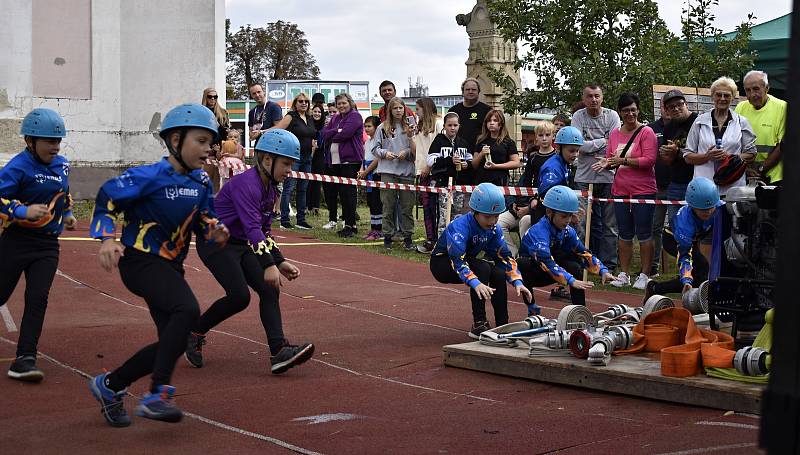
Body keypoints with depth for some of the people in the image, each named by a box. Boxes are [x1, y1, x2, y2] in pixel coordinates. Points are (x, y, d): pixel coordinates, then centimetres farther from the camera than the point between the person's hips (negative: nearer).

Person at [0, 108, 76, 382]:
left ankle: (24, 359, -4)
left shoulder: (62, 165, 8)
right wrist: (24, 211, -31)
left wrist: (67, 214, 11)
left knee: (37, 298, -6)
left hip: (47, 244, 5)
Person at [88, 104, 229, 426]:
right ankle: (157, 395, -27)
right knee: (187, 310, -31)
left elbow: (203, 221, 14)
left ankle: (109, 386, 27)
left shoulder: (201, 182, 6)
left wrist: (215, 231, -9)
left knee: (173, 342, 8)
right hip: (140, 261, -9)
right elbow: (107, 197, -12)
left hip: (170, 266, 9)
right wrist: (107, 239, -23)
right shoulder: (151, 176, -15)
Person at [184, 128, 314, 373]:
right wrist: (269, 265, -40)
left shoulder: (270, 188, 8)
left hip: (241, 244, 9)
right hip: (214, 242, -9)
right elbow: (252, 227, -32)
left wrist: (280, 263, 5)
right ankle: (195, 333, 1)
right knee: (240, 295, -21)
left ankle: (279, 351, -16)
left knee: (269, 290, -9)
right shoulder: (246, 184, -22)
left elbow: (264, 231, 15)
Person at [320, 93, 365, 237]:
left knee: (347, 192, -8)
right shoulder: (335, 118, 20)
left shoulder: (355, 116, -4)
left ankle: (350, 226, -3)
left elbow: (345, 134, -17)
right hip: (334, 160, 8)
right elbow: (324, 134, 7)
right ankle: (332, 220, 19)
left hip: (350, 160, -8)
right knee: (330, 191, 9)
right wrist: (337, 131, -10)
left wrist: (331, 136, -1)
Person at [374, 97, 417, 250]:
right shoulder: (383, 128, 4)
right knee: (388, 205, 3)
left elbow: (416, 150, 5)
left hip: (406, 171, 0)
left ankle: (407, 237, 11)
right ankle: (388, 236, 11)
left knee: (407, 206, 3)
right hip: (388, 171, 0)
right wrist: (385, 153, -10)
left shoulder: (409, 127, 4)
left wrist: (407, 152, -13)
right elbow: (375, 148, 8)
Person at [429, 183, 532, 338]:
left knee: (499, 274, -18)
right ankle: (479, 325, -27)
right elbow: (458, 261, -42)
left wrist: (517, 281, -20)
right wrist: (476, 283, -56)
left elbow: (504, 256, -6)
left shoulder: (493, 229, -9)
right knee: (483, 268, -30)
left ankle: (503, 325, -8)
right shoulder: (460, 227, -30)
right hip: (442, 264, -7)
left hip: (468, 262, 7)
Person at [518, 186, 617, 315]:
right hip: (528, 275, -6)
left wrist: (603, 271, -23)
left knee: (574, 267, -18)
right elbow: (546, 261, -43)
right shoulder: (538, 232, -31)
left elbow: (585, 253, -5)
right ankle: (531, 308, -21)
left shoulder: (567, 230, -8)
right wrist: (572, 281, -52)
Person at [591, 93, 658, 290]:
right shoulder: (614, 133, 11)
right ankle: (624, 275, 18)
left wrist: (624, 160, -19)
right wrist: (606, 164, -6)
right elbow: (610, 159, 16)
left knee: (644, 234, -1)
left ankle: (644, 275, 6)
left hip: (643, 190, -5)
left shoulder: (646, 132, -6)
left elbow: (649, 160, -15)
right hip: (620, 190, 6)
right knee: (624, 234, 11)